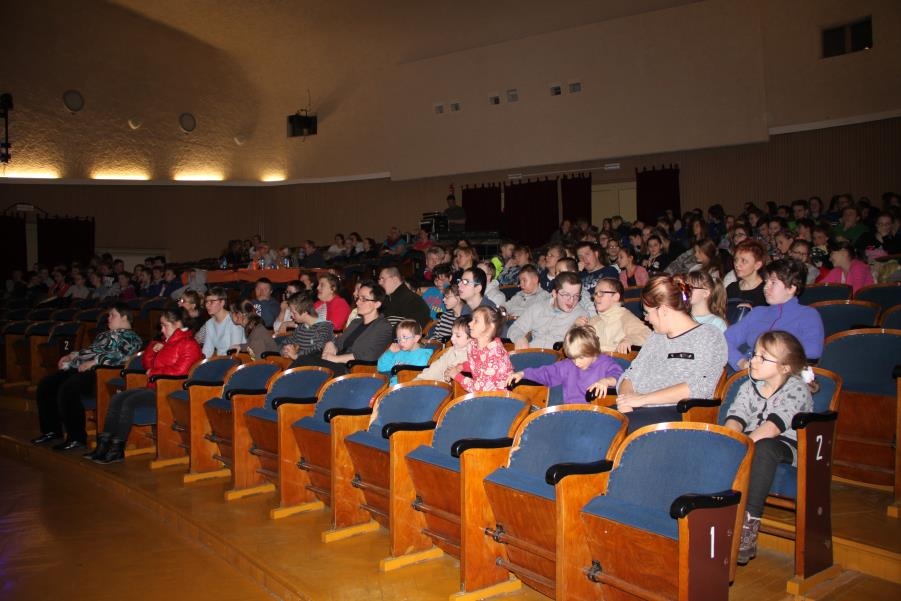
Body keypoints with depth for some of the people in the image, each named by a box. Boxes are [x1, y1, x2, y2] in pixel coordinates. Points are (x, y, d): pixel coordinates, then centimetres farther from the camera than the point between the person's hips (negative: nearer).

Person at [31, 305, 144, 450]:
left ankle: (77, 438, -23)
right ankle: (52, 430, 10)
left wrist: (94, 362, -23)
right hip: (80, 367, 10)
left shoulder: (131, 337, 0)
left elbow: (119, 355, -16)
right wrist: (71, 356, 20)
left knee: (67, 389, -32)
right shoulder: (104, 334, 32)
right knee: (45, 385, 0)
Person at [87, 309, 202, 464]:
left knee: (130, 402, -23)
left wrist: (154, 373, -8)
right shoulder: (167, 341, 22)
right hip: (154, 387, 10)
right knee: (117, 398, -2)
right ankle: (104, 443, -4)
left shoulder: (189, 345, -8)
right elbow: (147, 363, 28)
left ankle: (117, 449, -16)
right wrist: (153, 349, 8)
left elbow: (179, 371, -21)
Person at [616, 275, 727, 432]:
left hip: (677, 413, -6)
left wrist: (643, 398, -15)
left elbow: (699, 387, -12)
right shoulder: (656, 337, 24)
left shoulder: (708, 336, 3)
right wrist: (626, 399, -5)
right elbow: (631, 374, 20)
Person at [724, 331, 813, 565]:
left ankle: (749, 524, -37)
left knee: (764, 447, -39)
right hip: (750, 442, 5)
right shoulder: (749, 386, 9)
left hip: (788, 446, -5)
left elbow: (772, 427, -24)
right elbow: (735, 419, -3)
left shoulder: (796, 388, -9)